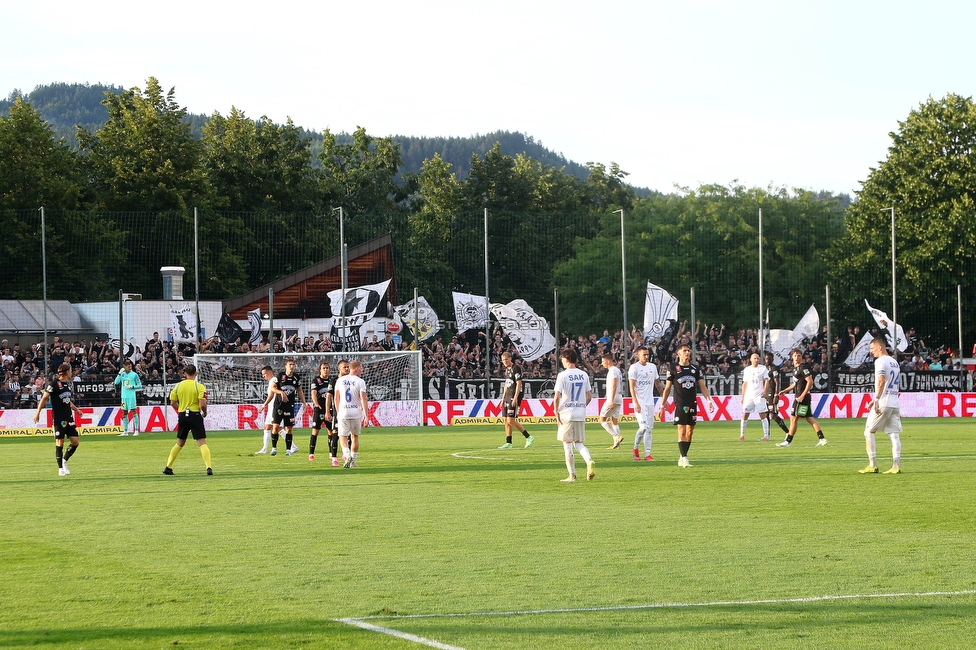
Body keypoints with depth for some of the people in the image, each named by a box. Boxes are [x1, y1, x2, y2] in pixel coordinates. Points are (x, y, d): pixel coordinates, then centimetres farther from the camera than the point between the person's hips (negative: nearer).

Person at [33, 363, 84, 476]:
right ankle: (60, 468, 4)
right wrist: (38, 412, -12)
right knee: (59, 443, -4)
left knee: (75, 441, 1)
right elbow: (44, 398, -7)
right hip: (58, 418, -7)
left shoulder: (69, 383, 14)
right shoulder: (54, 384, -9)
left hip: (69, 417, 7)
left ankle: (64, 460, 23)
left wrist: (76, 409, 21)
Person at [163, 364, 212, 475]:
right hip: (195, 415, -4)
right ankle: (209, 468, -16)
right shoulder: (199, 386, -8)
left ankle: (168, 467, 20)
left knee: (179, 443, 18)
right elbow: (203, 404, -15)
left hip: (183, 416, 4)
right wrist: (205, 412, 5)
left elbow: (173, 402, 6)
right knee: (202, 443, -5)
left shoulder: (178, 386, 4)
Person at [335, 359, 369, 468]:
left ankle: (347, 455, -24)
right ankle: (353, 461, 19)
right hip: (356, 412, -1)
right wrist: (366, 416, -11)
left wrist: (338, 412, 22)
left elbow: (336, 398, 10)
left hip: (343, 413, 1)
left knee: (343, 436, 1)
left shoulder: (340, 380, 4)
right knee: (355, 436, 15)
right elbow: (363, 399, -12)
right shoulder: (360, 382, -7)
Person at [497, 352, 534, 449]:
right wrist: (503, 398, 22)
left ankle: (528, 437, -8)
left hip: (514, 397, -9)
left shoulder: (516, 368, -11)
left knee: (511, 420, -14)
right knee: (506, 420, 7)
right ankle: (508, 443, 11)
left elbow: (519, 384, -16)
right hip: (508, 397, 9)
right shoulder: (507, 370, 17)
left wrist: (515, 398, -21)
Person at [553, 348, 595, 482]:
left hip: (566, 414, -5)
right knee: (579, 443, 14)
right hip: (581, 414, 5)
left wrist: (556, 412, -5)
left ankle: (572, 475, 5)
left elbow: (557, 397, -15)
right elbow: (589, 396, 8)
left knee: (567, 445, 4)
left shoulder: (562, 375, -9)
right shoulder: (584, 375, 6)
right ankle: (589, 461, -15)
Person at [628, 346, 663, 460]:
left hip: (650, 402, 6)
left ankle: (647, 454, 8)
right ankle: (636, 448, 4)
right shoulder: (634, 368, -6)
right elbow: (632, 387, -10)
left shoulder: (652, 367, 12)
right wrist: (636, 403, -19)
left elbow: (657, 384, 20)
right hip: (640, 402, -6)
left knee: (650, 428, 4)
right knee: (643, 427, -15)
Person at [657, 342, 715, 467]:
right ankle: (683, 458, -13)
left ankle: (682, 456, 16)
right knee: (682, 430, -11)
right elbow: (667, 388, 4)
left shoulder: (696, 369, 10)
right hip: (680, 404, -5)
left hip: (692, 404, 5)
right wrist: (662, 405, 4)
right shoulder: (673, 369, 0)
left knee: (690, 431, 7)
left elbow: (702, 386, 11)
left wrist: (709, 400, 0)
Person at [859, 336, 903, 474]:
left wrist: (877, 400, -25)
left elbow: (881, 381, -22)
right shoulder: (894, 362, 19)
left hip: (882, 405, -8)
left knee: (869, 432, 3)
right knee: (894, 434, 3)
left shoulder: (880, 361, -8)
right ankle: (896, 466, -5)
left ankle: (872, 465, 0)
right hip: (895, 403, 8)